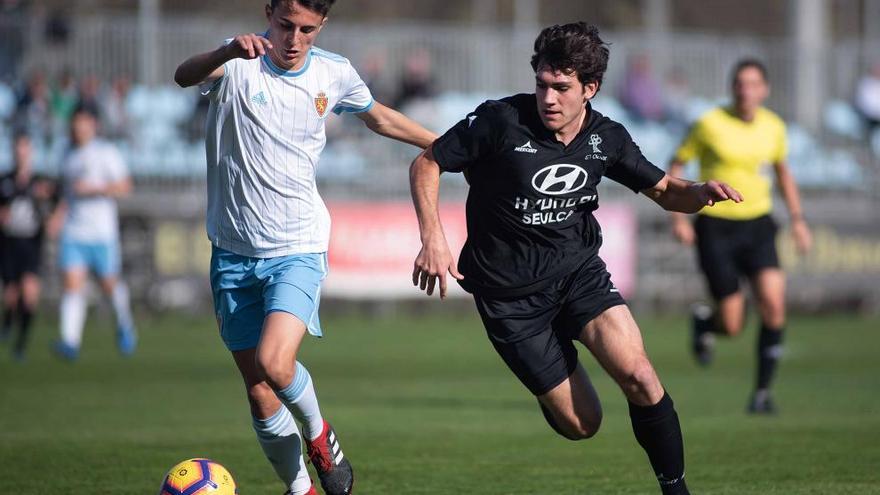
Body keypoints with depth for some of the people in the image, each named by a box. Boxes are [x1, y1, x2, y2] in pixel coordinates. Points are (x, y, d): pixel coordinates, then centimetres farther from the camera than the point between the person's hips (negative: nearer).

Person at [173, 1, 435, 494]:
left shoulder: (334, 73, 0)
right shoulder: (239, 64, -9)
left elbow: (378, 116, 22)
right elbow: (186, 76, -32)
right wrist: (228, 52, -53)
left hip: (298, 248, 0)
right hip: (235, 251, 1)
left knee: (275, 364, -24)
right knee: (261, 395, 3)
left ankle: (319, 434, 5)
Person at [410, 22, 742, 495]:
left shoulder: (606, 138, -3)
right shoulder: (500, 121, -16)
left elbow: (664, 190, 10)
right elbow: (426, 164, -6)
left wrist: (701, 192, -12)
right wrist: (433, 238, -18)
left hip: (579, 271, 3)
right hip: (510, 292, -3)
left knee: (639, 377, -21)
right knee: (580, 424, -2)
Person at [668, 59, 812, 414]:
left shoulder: (774, 127, 2)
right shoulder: (711, 123, -10)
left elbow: (783, 171, 20)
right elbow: (675, 166, -1)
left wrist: (797, 219, 14)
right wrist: (678, 218, -9)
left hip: (757, 224, 3)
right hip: (716, 227, -3)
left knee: (773, 302, -18)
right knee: (732, 326, -6)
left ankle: (762, 389, -3)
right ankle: (704, 321, 33)